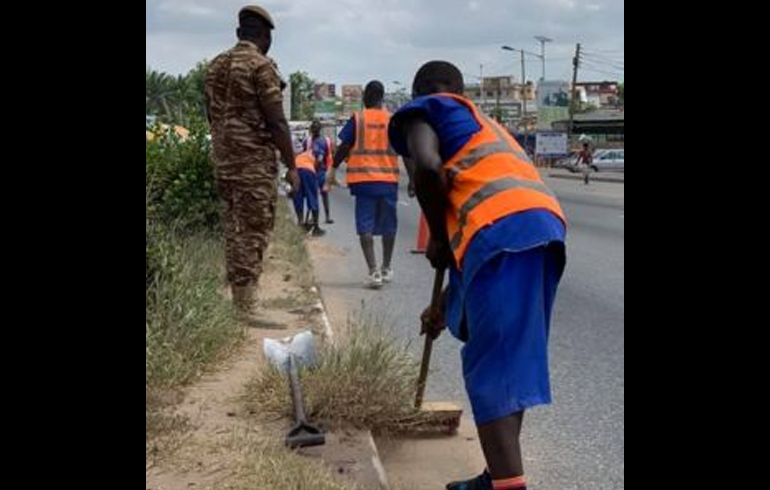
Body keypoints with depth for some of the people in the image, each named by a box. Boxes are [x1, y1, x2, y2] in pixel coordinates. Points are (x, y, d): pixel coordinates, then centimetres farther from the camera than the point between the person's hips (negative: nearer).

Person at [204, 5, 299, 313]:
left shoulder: (216, 66, 12)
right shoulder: (261, 66, -11)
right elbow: (276, 121, -14)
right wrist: (291, 165, -9)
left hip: (223, 159, 8)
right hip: (255, 161, -7)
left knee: (234, 229, 15)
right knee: (254, 231, -4)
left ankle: (237, 299, 21)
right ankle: (245, 308, -3)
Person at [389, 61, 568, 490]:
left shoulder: (422, 111, 15)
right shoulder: (484, 126, 38)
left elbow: (428, 168, -9)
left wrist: (438, 241, 6)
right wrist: (446, 304, 41)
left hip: (503, 230, -8)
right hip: (545, 223, 8)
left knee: (490, 367, -7)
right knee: (513, 359, 16)